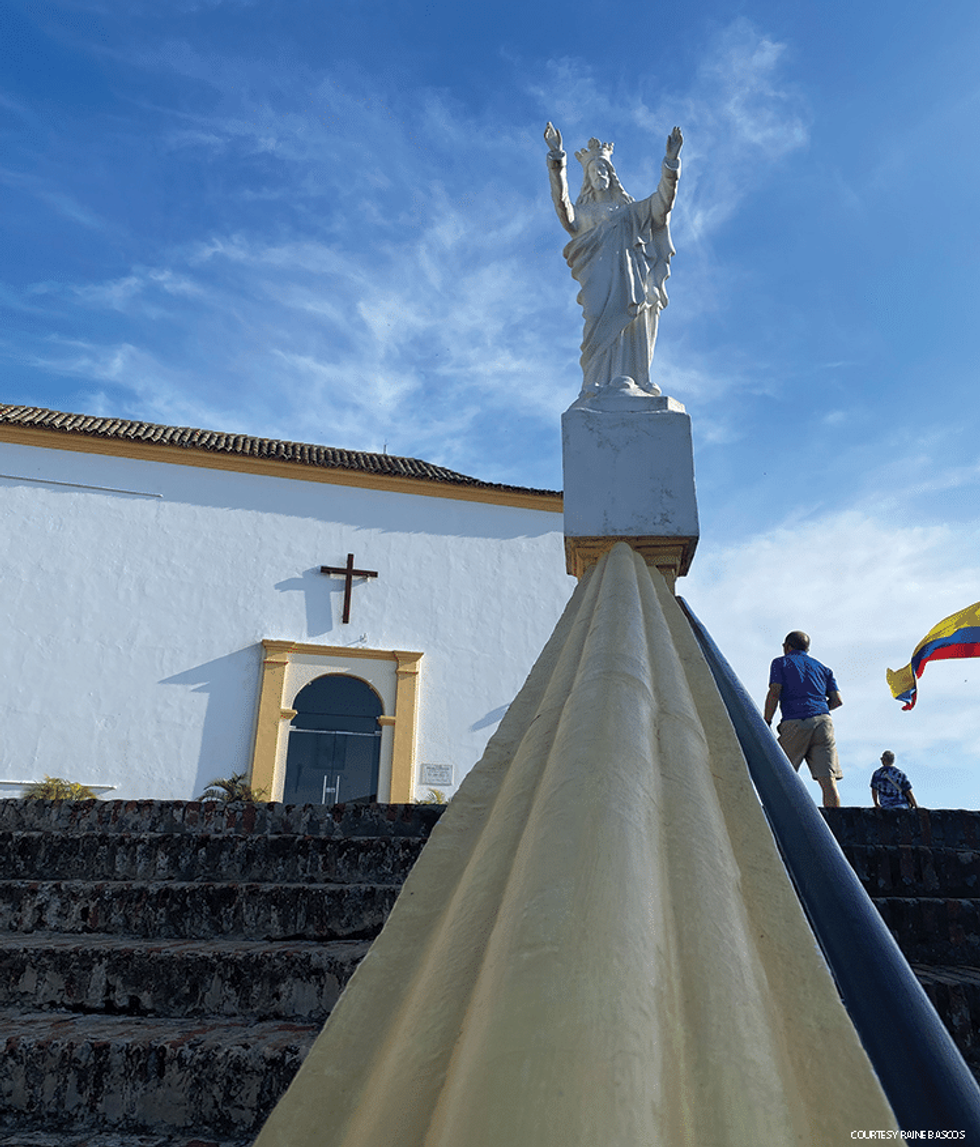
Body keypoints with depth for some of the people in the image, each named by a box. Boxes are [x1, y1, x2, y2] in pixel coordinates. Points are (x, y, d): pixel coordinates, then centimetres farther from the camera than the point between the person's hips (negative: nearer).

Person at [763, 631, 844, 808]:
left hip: (794, 723, -3)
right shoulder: (822, 668, 25)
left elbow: (774, 693, -2)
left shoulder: (781, 663, 13)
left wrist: (765, 724, -3)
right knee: (828, 780, -3)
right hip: (823, 721, 3)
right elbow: (837, 700, 14)